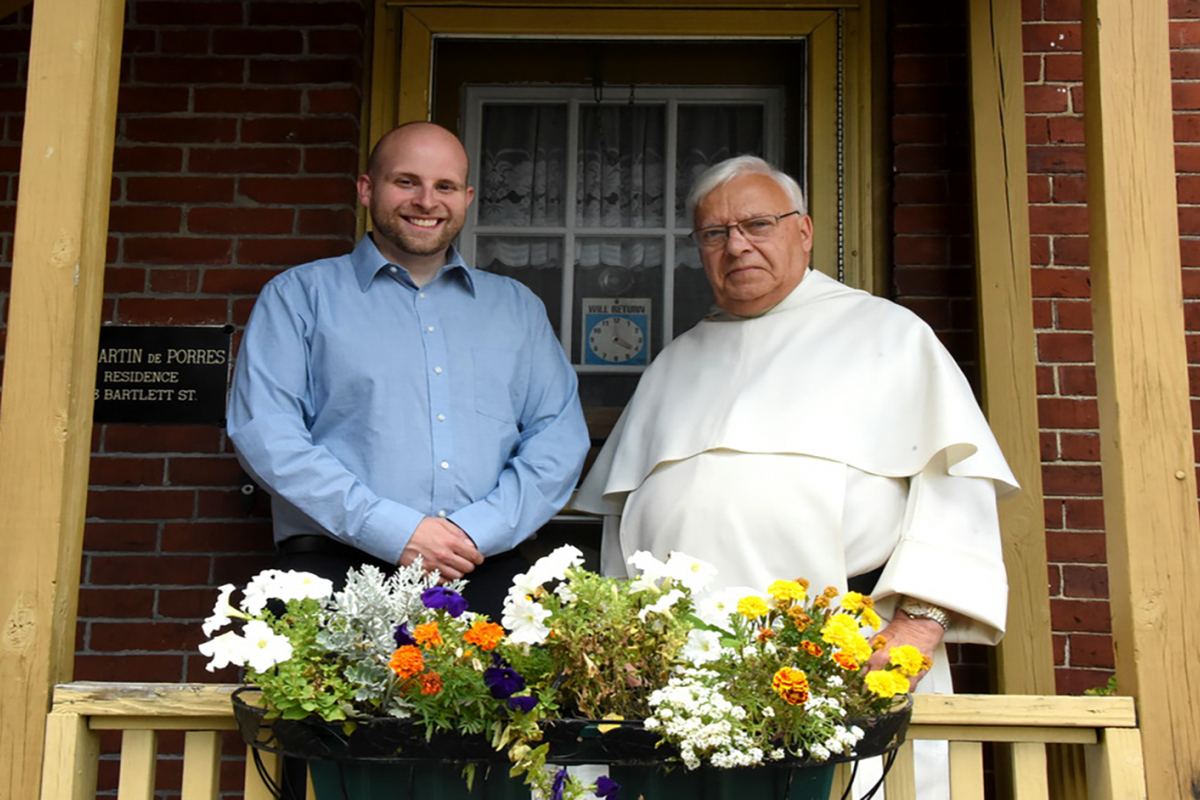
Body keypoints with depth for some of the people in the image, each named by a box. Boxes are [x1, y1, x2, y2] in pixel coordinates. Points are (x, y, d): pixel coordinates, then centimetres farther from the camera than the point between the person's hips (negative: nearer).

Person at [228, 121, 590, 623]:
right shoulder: (301, 294, 12)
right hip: (340, 568, -2)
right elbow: (265, 432, -1)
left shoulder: (516, 307, 21)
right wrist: (394, 531, -10)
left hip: (483, 575, 2)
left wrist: (478, 529, -5)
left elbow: (560, 437, 12)